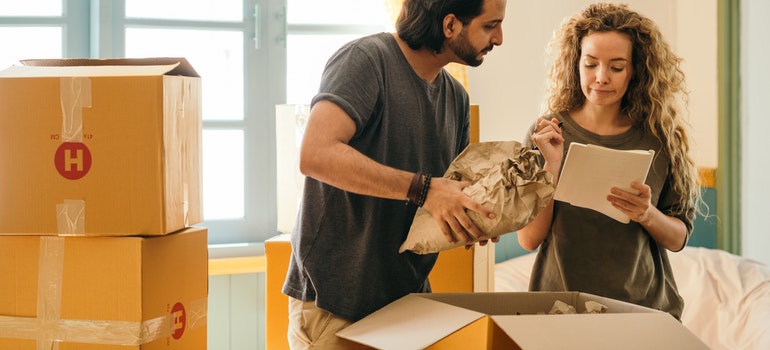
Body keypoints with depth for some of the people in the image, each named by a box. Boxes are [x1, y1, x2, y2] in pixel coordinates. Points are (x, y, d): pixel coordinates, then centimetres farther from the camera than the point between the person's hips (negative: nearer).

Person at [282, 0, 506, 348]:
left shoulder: (457, 98, 11)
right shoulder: (366, 58, -14)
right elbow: (315, 154, -27)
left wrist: (480, 219, -6)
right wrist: (422, 189, -30)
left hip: (408, 295, 7)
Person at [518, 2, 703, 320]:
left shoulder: (660, 139, -2)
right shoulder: (546, 133, -4)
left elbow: (678, 239, 2)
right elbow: (529, 239, -7)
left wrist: (647, 215, -17)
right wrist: (552, 165, -18)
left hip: (644, 305, 1)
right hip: (560, 304, -1)